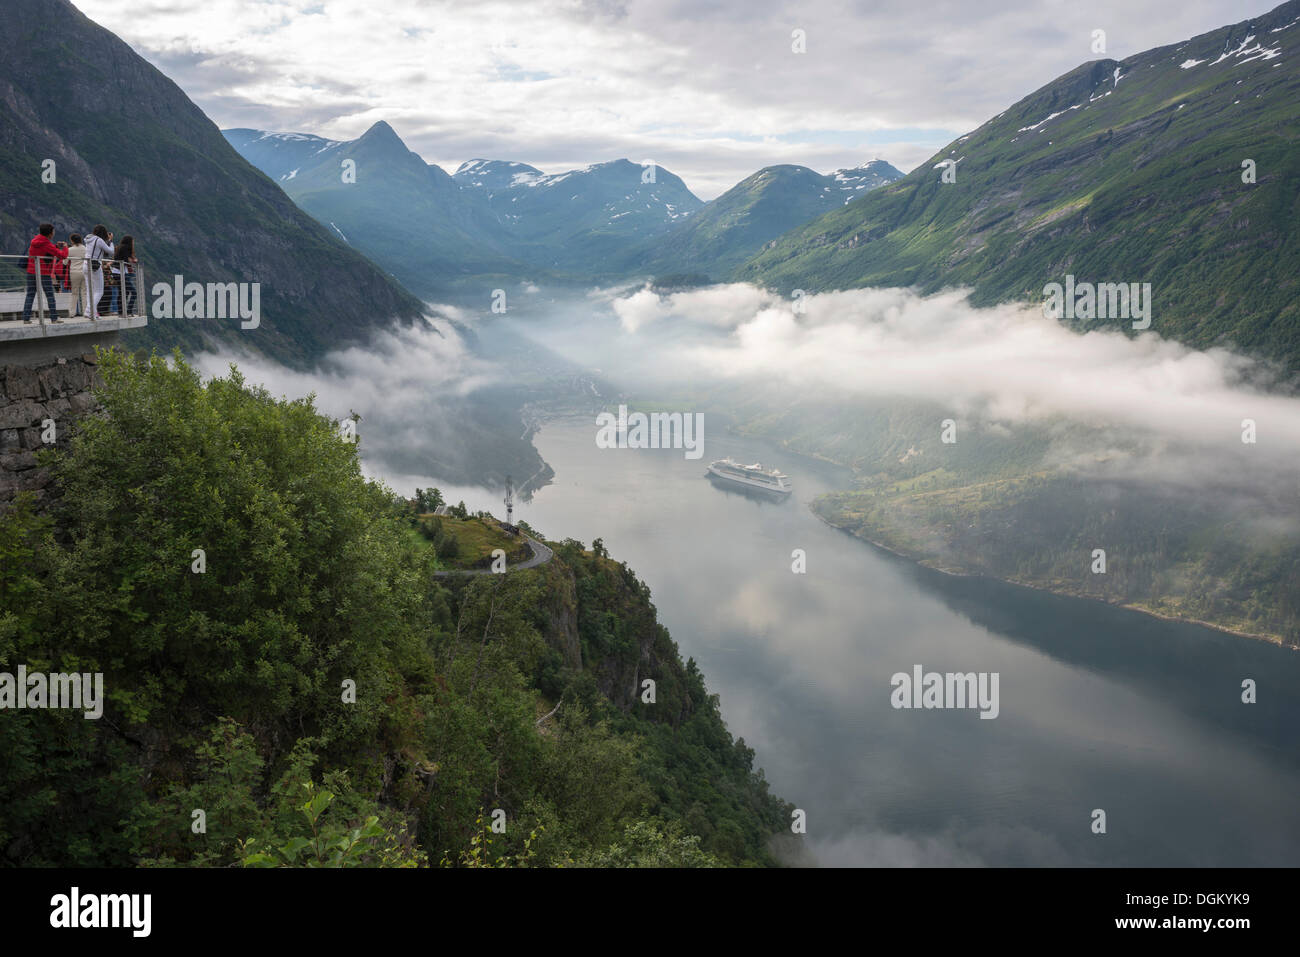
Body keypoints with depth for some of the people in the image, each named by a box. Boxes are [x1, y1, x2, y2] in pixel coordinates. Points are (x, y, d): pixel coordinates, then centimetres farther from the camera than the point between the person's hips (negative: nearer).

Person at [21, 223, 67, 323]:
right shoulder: (47, 245, -13)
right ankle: (54, 318, 3)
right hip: (44, 273, -6)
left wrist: (56, 247, 17)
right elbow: (63, 255, -15)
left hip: (31, 272, 6)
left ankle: (26, 318, 1)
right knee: (50, 295, 3)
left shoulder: (33, 241, 7)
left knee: (30, 295, 6)